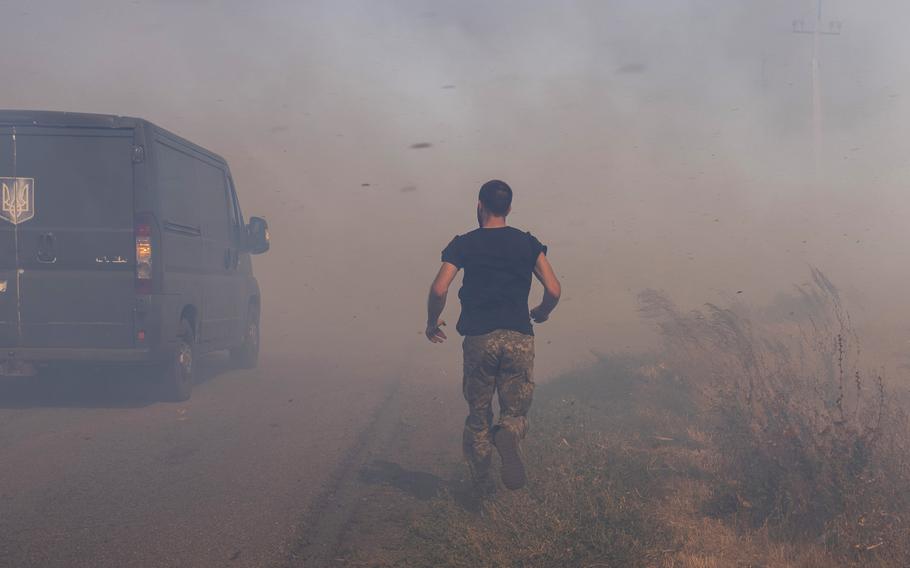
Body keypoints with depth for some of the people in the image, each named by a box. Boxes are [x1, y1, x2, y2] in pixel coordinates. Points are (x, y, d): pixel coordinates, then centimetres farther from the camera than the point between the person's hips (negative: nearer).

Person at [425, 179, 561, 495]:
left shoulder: (464, 244, 5)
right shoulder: (527, 243, 9)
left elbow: (439, 290, -7)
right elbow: (553, 290, 2)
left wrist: (432, 323, 11)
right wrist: (542, 313, 23)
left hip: (479, 338, 0)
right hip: (519, 338, 1)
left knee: (478, 415, 17)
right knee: (515, 411, 10)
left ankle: (482, 481, 19)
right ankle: (509, 436, -24)